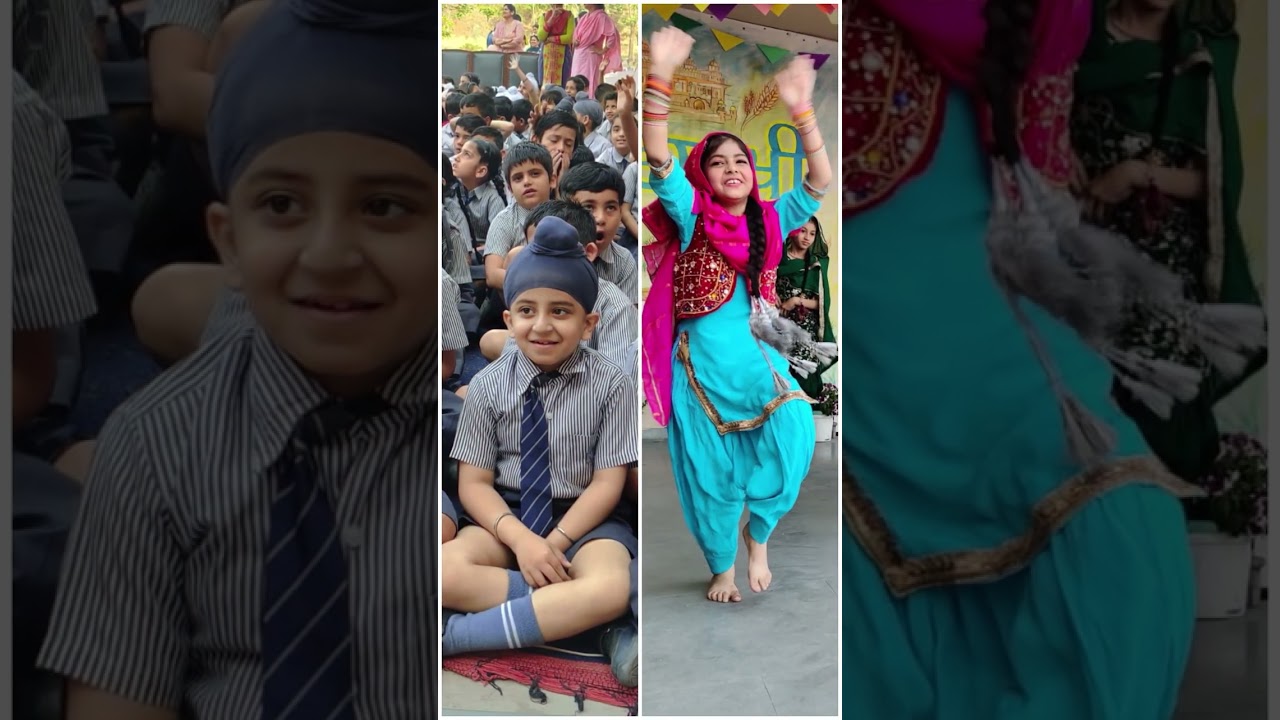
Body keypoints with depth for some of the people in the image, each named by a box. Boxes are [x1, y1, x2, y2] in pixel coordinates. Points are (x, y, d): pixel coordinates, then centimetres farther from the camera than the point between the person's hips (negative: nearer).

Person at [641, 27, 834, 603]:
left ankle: (758, 536, 14)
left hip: (760, 360, 2)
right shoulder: (691, 217, -1)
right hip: (702, 367, -2)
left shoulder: (768, 221, 7)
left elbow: (820, 182, -4)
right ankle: (722, 566, 28)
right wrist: (660, 77, -28)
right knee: (713, 470, 6)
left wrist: (801, 112, -15)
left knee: (791, 439, -15)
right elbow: (657, 157, -16)